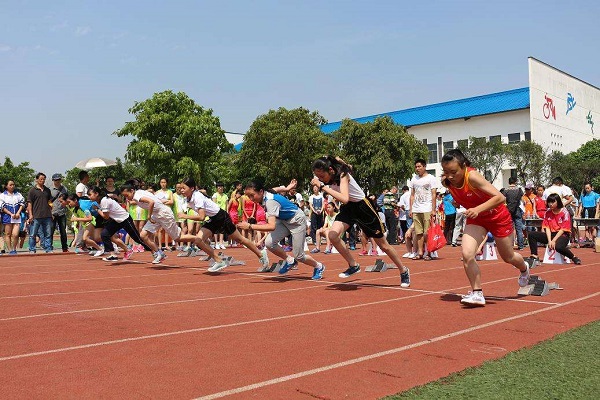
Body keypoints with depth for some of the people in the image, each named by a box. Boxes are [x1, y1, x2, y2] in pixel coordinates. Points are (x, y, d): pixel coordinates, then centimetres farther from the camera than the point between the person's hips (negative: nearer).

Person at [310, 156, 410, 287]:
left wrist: (323, 186, -44)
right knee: (333, 235, -20)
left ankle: (404, 271, 26)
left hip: (362, 207, -6)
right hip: (347, 208, 6)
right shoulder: (327, 176, -11)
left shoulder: (342, 174, -29)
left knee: (383, 244, 5)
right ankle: (353, 266, -2)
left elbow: (344, 199, -45)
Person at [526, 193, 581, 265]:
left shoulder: (564, 212, -9)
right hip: (550, 234, 6)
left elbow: (563, 229, -12)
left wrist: (553, 240, -19)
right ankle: (534, 256, -15)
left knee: (558, 247, -39)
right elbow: (547, 227, -1)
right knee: (531, 235, -12)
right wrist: (549, 240, -14)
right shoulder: (548, 212, 5)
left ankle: (574, 257, -13)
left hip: (562, 235, -6)